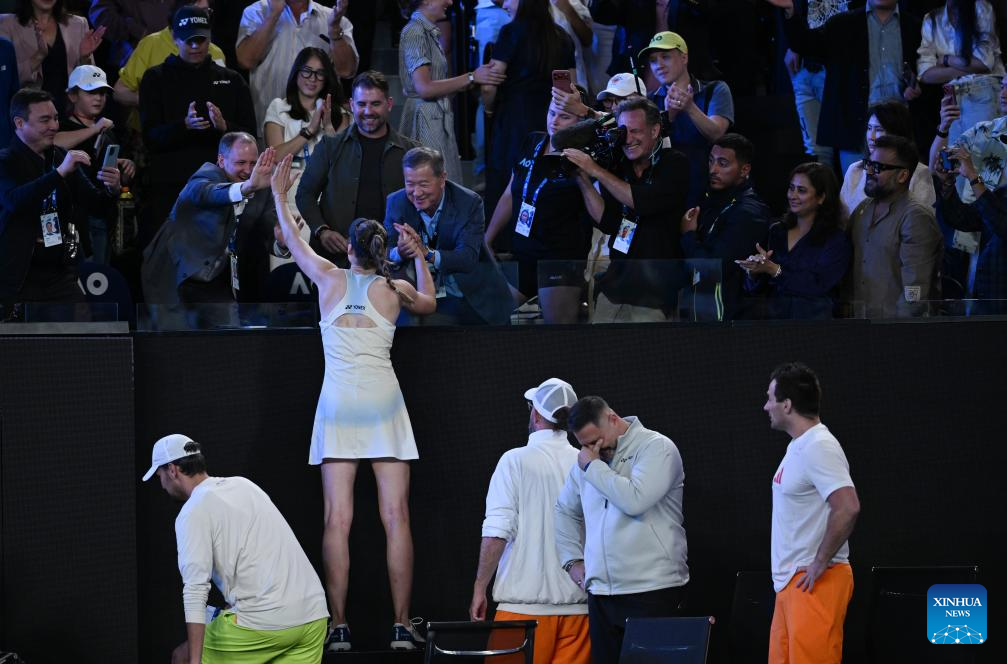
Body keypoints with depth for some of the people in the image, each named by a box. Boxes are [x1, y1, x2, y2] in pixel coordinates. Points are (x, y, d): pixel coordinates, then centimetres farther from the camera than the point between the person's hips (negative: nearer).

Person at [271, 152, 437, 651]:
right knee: (395, 517, -2)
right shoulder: (394, 290, 7)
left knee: (337, 520, -4)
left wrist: (279, 194, 38)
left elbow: (293, 240, 24)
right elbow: (429, 303, 30)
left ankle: (339, 626, -9)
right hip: (382, 402, 0)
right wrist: (420, 256, 41)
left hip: (338, 404, 0)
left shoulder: (330, 279, 6)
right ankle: (402, 626, -6)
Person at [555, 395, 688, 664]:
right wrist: (572, 560, 18)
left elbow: (635, 499, -22)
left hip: (651, 591, -7)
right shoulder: (586, 461, 16)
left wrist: (594, 467, -10)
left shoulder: (657, 448, -6)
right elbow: (565, 511, 30)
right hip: (601, 592, 7)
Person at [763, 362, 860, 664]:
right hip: (791, 582, 10)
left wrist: (820, 563, -20)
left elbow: (847, 508, -27)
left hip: (815, 582, -10)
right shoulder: (798, 446, 15)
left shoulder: (818, 448, -16)